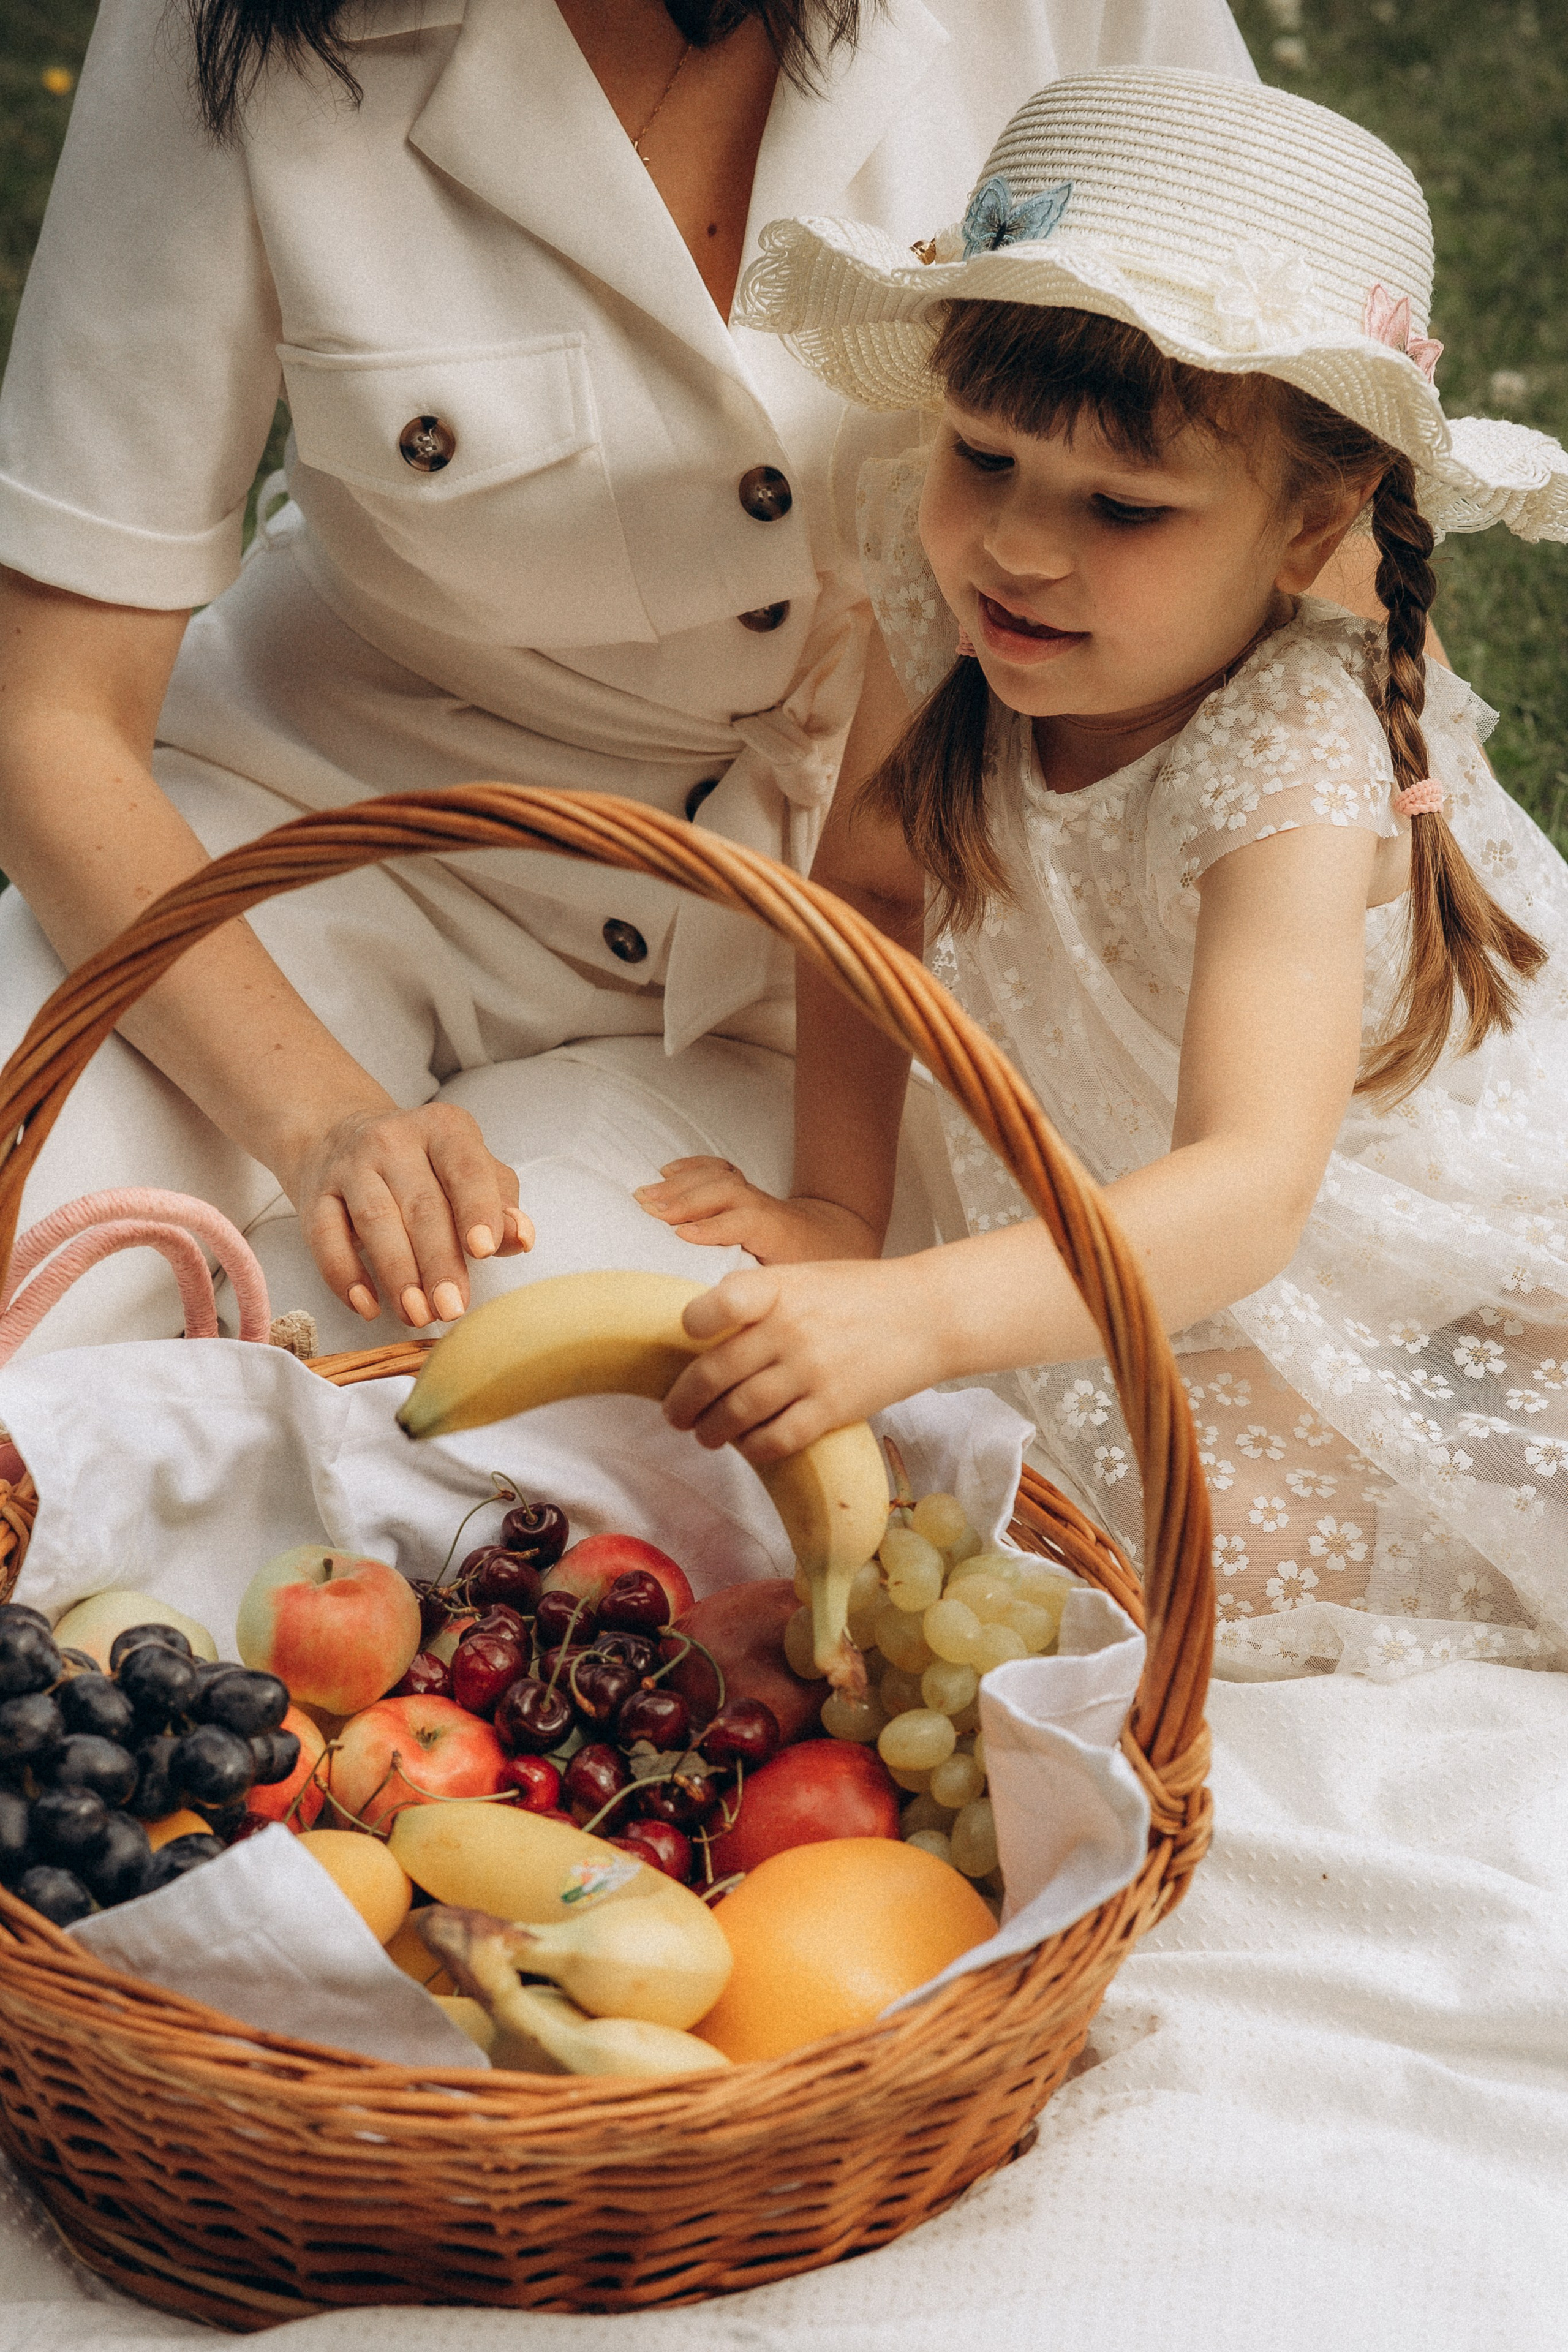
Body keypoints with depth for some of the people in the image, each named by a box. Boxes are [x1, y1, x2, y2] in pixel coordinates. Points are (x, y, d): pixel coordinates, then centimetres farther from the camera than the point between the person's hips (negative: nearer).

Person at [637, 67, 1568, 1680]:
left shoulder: (1293, 769, -34)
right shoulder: (953, 596, -17)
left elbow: (1249, 1192, -45)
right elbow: (872, 891, -1)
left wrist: (913, 1319, -59)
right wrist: (835, 1210, -10)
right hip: (1141, 1223, 4)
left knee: (1232, 1541, -21)